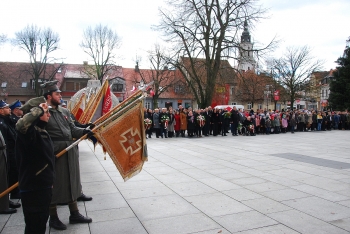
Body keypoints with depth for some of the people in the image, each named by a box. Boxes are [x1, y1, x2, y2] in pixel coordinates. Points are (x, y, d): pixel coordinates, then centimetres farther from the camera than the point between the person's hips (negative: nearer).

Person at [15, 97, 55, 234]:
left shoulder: (41, 132, 10)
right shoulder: (29, 133, -20)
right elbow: (21, 125, -48)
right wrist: (39, 109, -32)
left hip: (43, 186, 10)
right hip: (33, 189, -10)